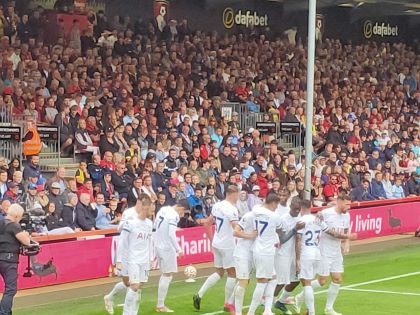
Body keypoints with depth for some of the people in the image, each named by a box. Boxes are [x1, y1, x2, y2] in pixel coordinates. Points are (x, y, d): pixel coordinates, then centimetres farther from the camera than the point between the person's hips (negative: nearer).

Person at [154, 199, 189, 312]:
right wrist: (179, 249, -20)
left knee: (165, 274, 17)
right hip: (167, 248, -9)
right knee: (167, 275, -2)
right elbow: (171, 234, -23)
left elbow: (155, 227, 15)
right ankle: (160, 306, -1)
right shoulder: (174, 215, -15)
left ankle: (160, 304, 18)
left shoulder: (163, 210, 10)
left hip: (158, 246, 9)